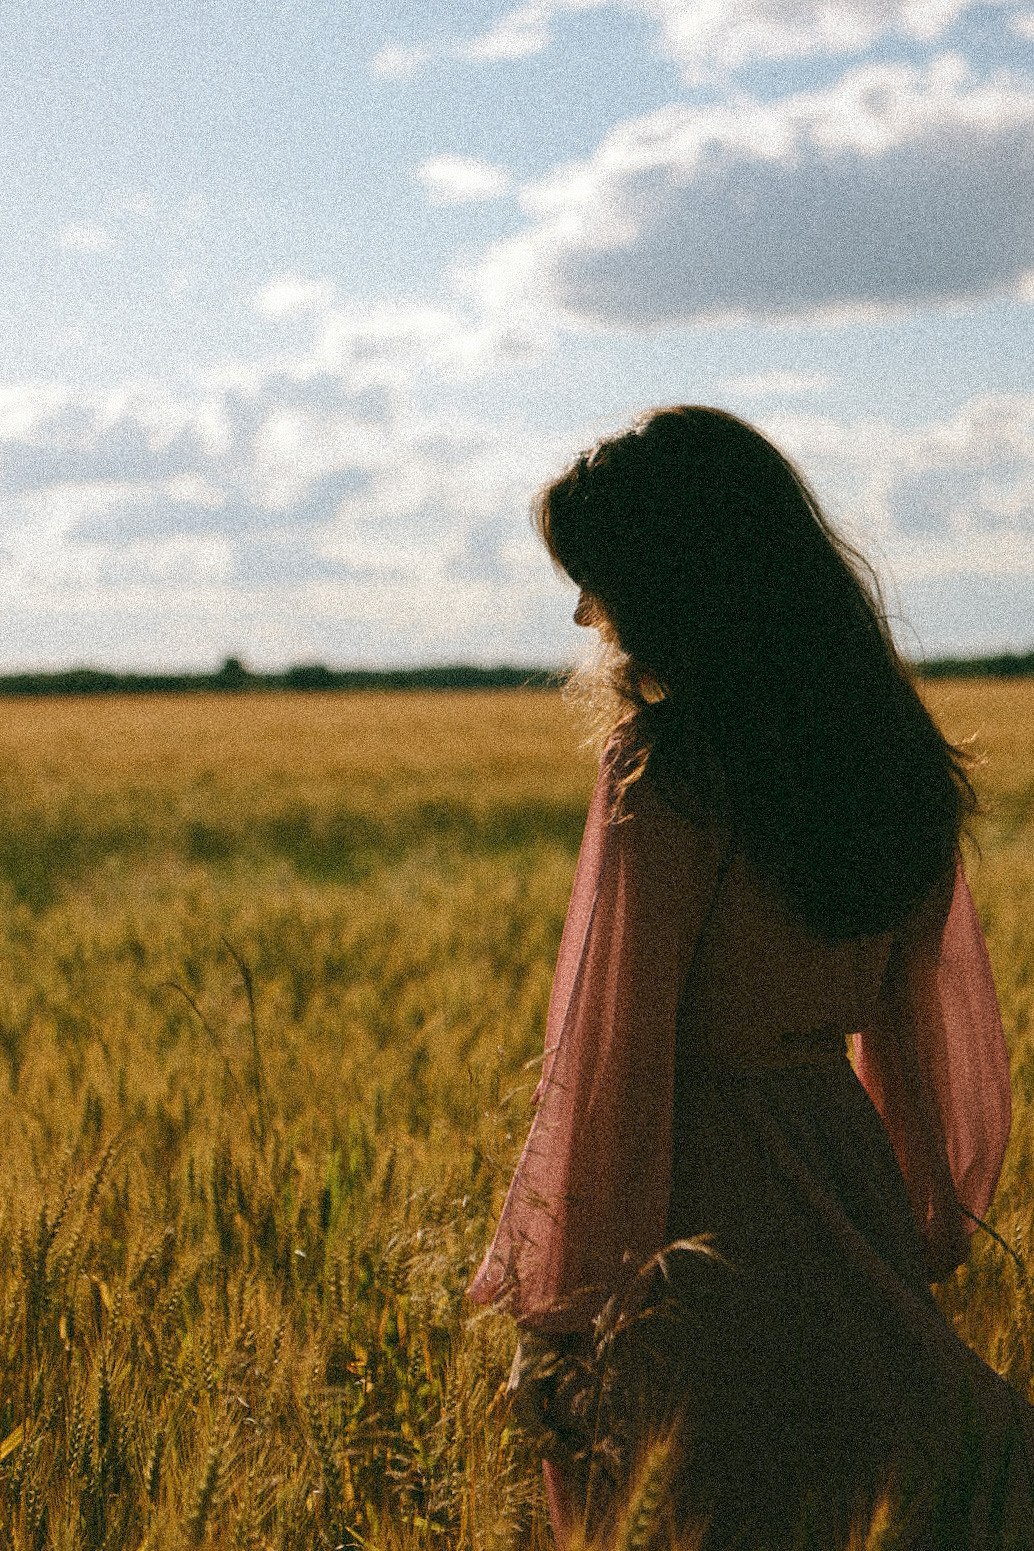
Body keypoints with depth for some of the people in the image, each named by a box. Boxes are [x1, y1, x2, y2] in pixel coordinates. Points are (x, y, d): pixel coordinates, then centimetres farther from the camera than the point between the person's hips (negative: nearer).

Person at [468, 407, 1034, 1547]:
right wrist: (927, 1223, 23)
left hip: (710, 1188, -7)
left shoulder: (669, 769, -18)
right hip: (849, 1165, 7)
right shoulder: (885, 743, 5)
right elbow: (917, 1003, 13)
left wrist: (570, 1307, -10)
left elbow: (618, 1048, -17)